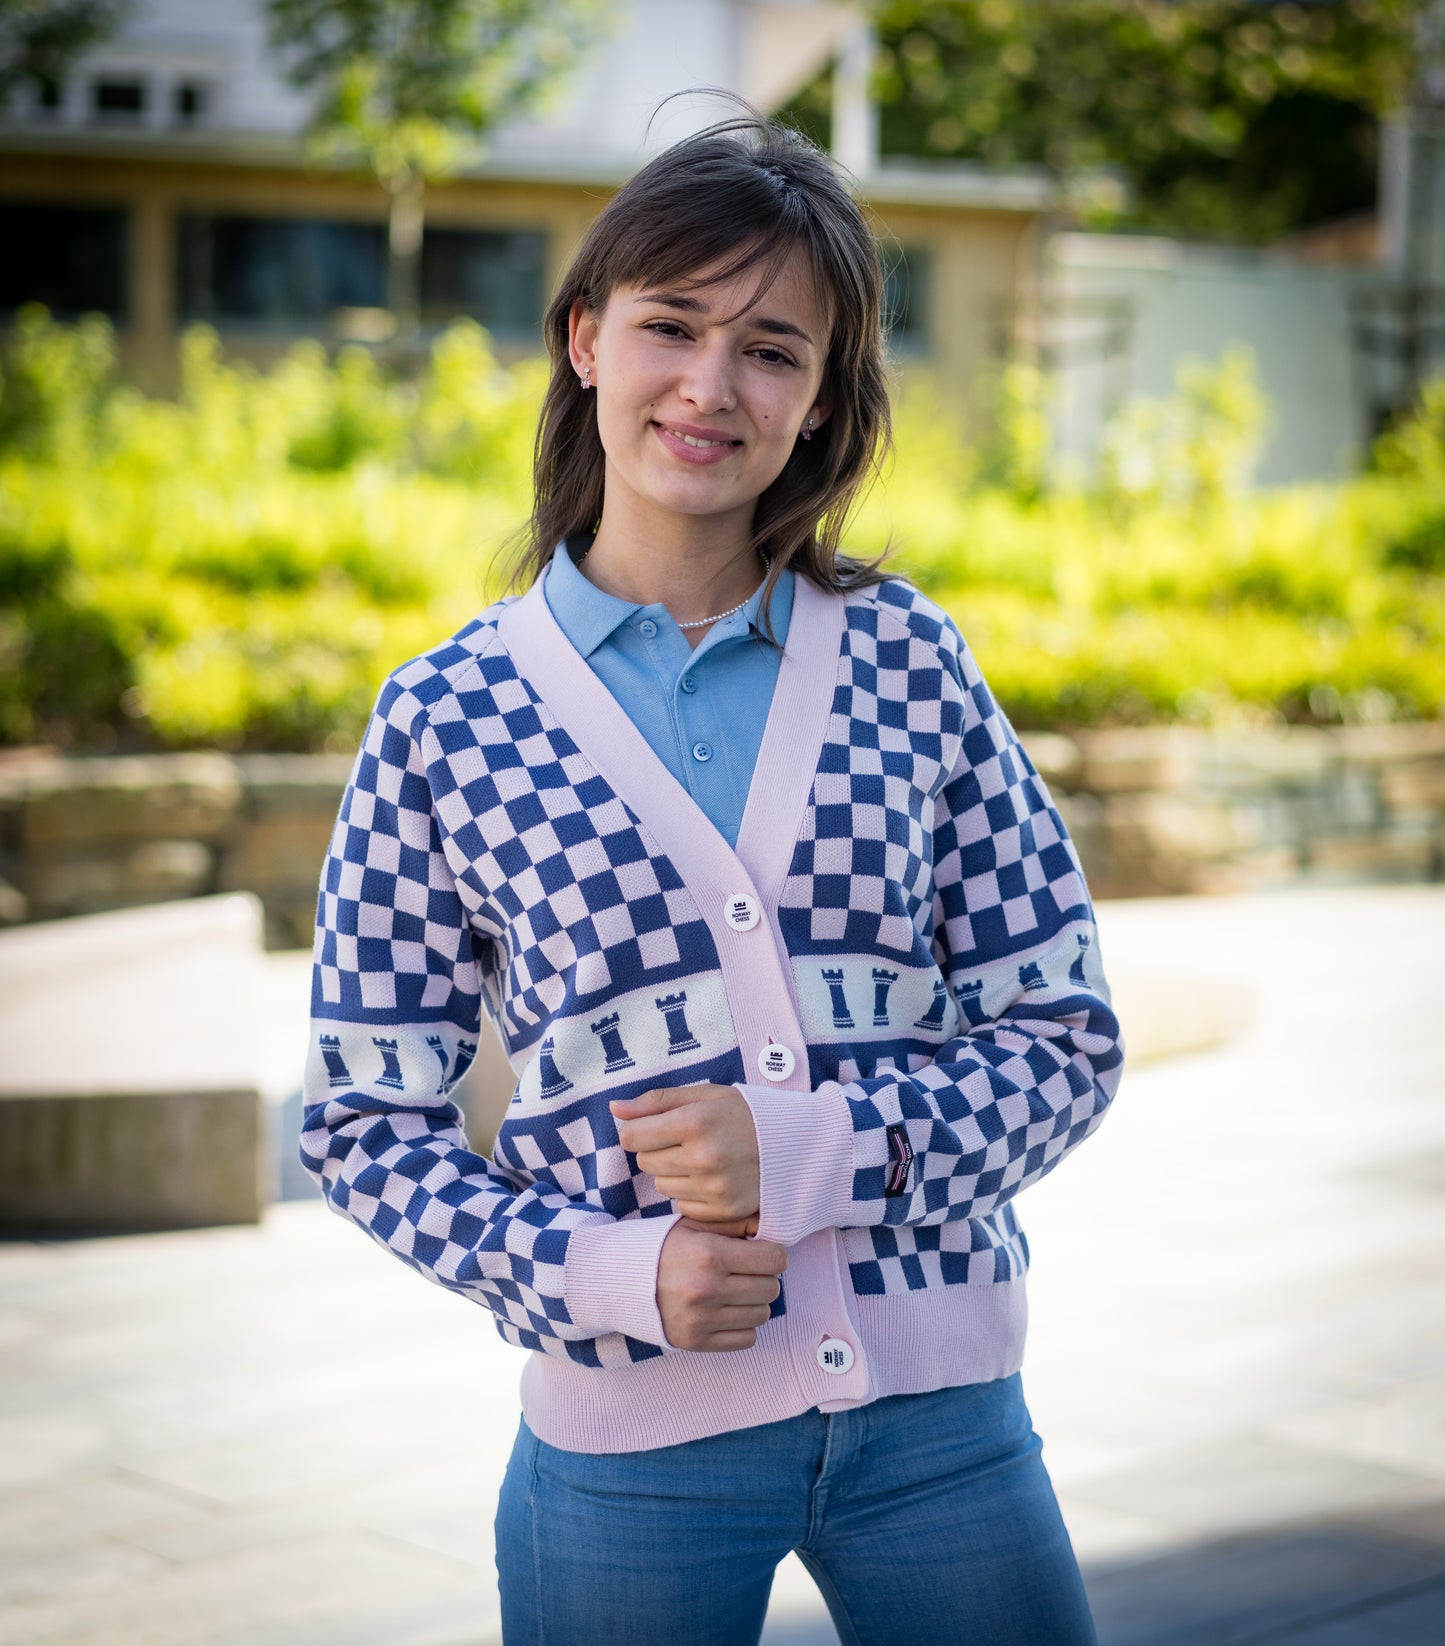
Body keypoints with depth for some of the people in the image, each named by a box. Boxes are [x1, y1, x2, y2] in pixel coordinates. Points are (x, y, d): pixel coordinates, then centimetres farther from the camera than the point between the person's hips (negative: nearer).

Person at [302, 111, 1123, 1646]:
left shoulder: (908, 658, 1)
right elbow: (362, 1118, 1)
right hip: (632, 1430, -1)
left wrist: (811, 1150, -14)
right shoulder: (449, 717, -3)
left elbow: (1064, 1033, 2)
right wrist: (610, 1271, -14)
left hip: (937, 1404, 2)